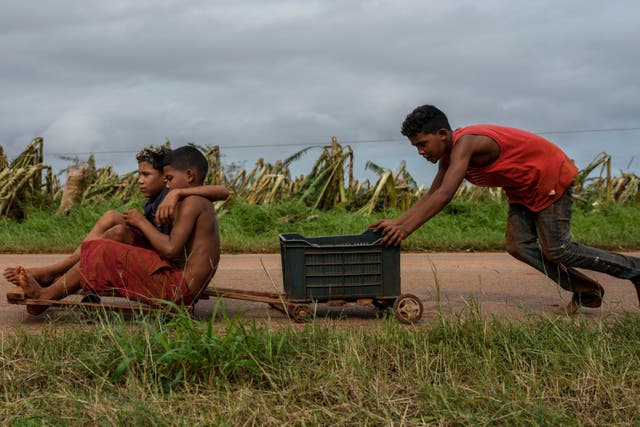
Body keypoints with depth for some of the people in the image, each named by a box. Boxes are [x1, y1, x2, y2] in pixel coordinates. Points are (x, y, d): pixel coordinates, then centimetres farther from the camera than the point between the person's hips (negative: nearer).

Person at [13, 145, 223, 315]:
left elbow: (171, 249, -21)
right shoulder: (204, 205, 20)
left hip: (176, 287, -10)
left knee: (103, 254, -8)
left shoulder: (190, 203, -11)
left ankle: (45, 296, 2)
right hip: (185, 290, 10)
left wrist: (142, 222, -7)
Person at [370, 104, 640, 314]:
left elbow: (444, 195, -41)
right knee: (519, 245, -3)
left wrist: (406, 229, -42)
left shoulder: (464, 143, -31)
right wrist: (396, 222, -7)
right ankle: (585, 292, 8)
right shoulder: (448, 153, -1)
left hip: (552, 177, -9)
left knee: (557, 250, -7)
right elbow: (432, 195, 5)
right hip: (523, 188, 9)